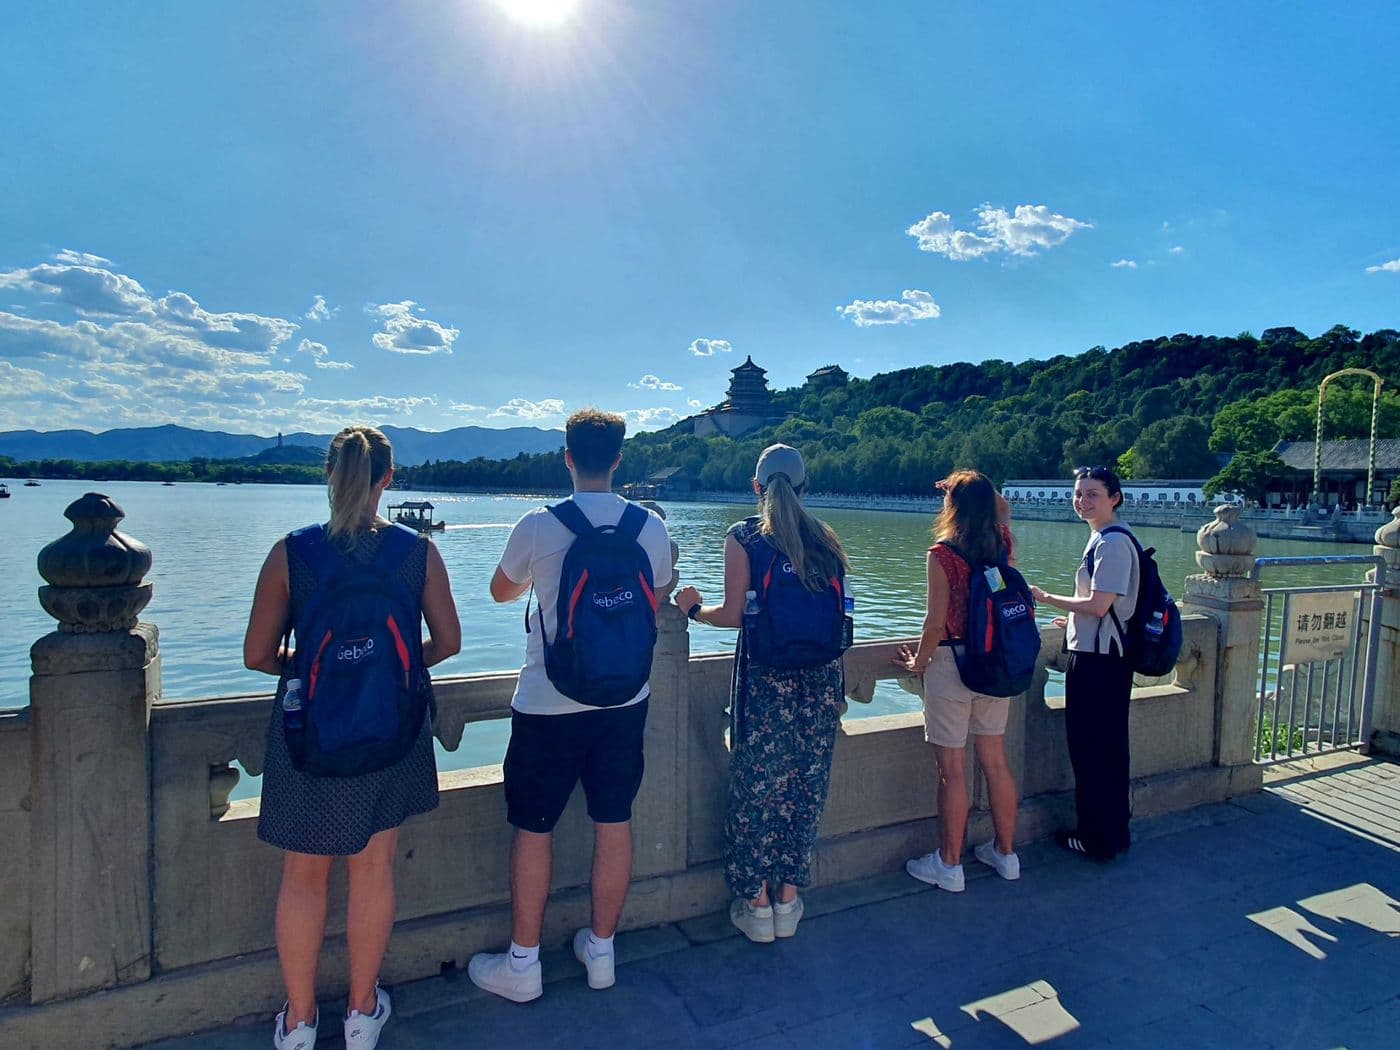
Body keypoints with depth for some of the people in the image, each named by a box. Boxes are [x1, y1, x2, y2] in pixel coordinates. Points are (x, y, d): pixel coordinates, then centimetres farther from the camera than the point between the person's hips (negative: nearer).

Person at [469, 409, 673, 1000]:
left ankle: (522, 965, 26)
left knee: (533, 828, 12)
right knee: (614, 824, 15)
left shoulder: (538, 525, -12)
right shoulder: (651, 527, -4)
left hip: (549, 703, -3)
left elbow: (501, 591, 6)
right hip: (624, 700, 3)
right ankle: (601, 950, 31)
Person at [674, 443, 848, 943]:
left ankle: (756, 904, 21)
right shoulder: (825, 538, 7)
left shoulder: (744, 536, -6)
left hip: (765, 680, -4)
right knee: (804, 789, 14)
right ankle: (788, 900, 27)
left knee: (756, 788, 10)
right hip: (822, 679, 4)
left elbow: (733, 615, -9)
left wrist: (694, 607, 9)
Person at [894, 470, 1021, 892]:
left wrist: (918, 661, -1)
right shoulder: (1003, 546, -1)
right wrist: (979, 489, 12)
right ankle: (1005, 854, 31)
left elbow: (936, 624, -15)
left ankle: (948, 865, 16)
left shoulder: (942, 554, -17)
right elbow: (1003, 508, 23)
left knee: (952, 770, 4)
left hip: (952, 665, -6)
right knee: (996, 763, 17)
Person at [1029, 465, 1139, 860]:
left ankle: (1101, 839, 14)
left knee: (1094, 749, 1)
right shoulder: (1103, 540, 13)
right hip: (1095, 656, 10)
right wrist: (1075, 620, 23)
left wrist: (1047, 598, -12)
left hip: (1100, 662, -10)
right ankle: (1113, 832, 31)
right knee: (1105, 749, 18)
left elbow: (1098, 605, -22)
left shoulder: (1112, 543, -18)